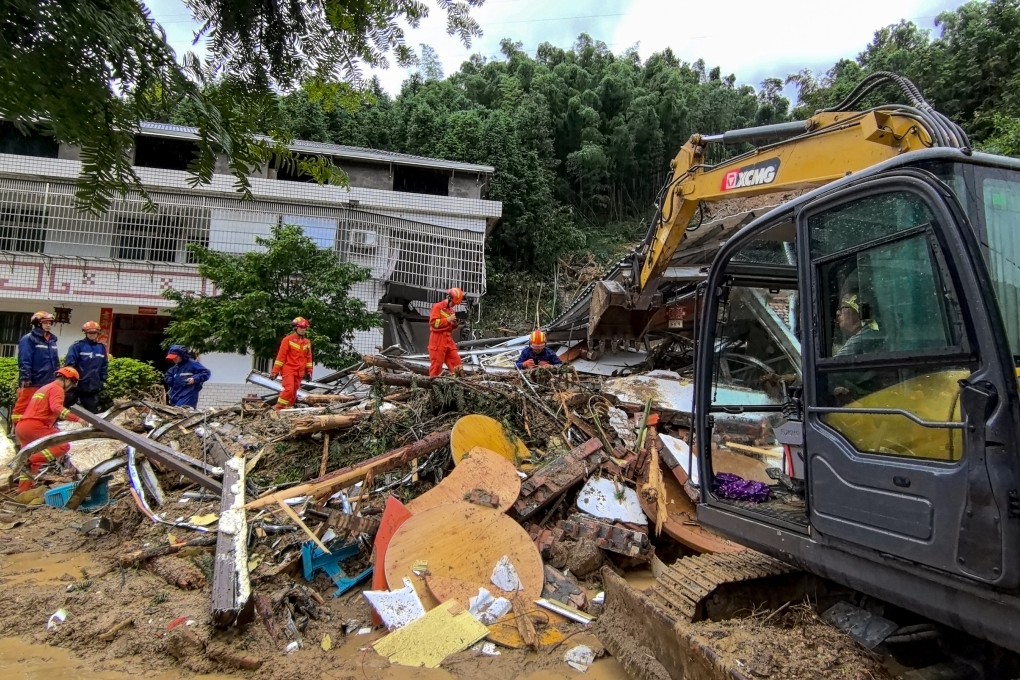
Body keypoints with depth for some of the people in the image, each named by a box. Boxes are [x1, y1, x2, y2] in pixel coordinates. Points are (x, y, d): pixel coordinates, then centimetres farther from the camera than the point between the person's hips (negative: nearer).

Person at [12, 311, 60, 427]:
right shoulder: (29, 339, -5)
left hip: (48, 383, 7)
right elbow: (24, 361, -12)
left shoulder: (52, 340, 16)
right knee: (24, 408, -3)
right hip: (32, 383, -7)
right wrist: (25, 378, -18)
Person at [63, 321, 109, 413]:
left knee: (92, 411, 10)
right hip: (76, 384, -4)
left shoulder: (102, 347, 9)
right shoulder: (77, 346, -6)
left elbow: (104, 365, 14)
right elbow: (69, 363, -11)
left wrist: (103, 380, 12)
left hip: (93, 386, 4)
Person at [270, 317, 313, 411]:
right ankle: (278, 408, -11)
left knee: (294, 391, 6)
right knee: (289, 389, -19)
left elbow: (309, 357, 17)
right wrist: (275, 371, -8)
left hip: (300, 372, 5)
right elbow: (281, 356, -6)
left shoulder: (307, 342, 11)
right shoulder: (288, 340, -5)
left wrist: (309, 371, 12)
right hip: (288, 369, -5)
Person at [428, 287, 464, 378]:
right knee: (437, 364, -4)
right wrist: (448, 319, -17)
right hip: (438, 340, -7)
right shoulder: (437, 307, -6)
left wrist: (454, 325, 3)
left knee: (456, 362, 3)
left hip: (449, 340, 7)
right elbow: (433, 323, -17)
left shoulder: (451, 310, 16)